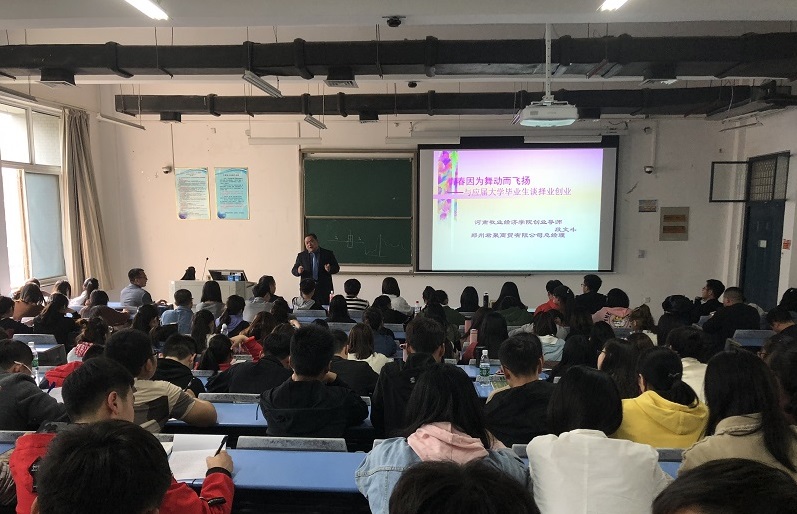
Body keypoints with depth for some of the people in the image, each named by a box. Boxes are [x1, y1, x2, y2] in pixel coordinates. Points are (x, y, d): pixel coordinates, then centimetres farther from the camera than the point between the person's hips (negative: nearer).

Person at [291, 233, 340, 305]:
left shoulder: (328, 254, 7)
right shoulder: (301, 255, 12)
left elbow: (336, 268, 7)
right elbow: (293, 270, 11)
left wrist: (330, 269, -15)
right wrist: (298, 271, -12)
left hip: (324, 289, -1)